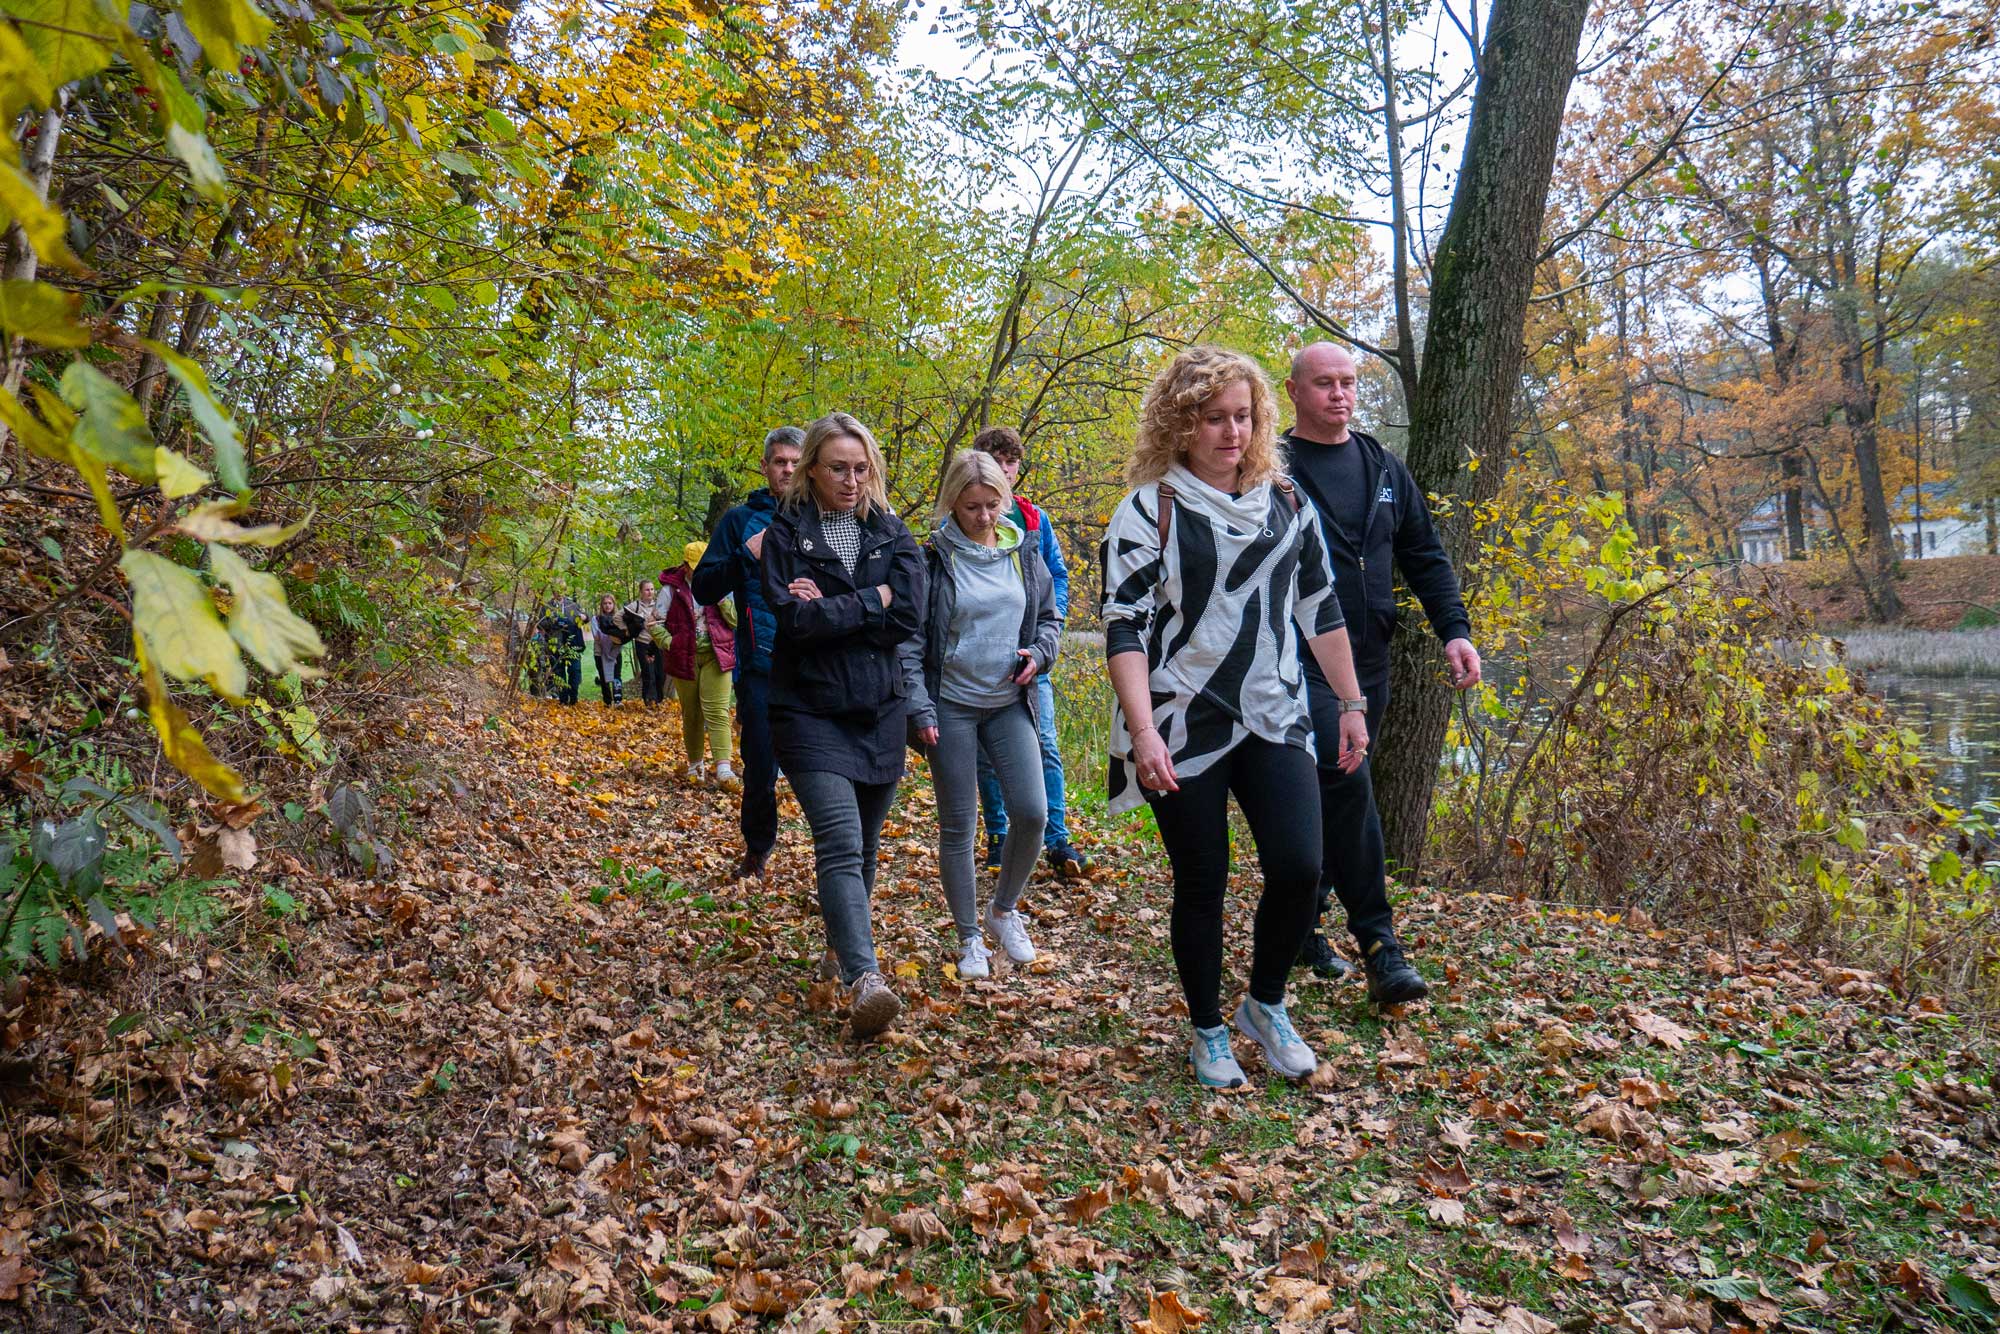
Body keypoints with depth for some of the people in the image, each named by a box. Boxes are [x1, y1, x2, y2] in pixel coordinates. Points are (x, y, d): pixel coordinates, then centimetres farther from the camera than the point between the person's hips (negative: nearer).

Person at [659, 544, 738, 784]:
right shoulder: (672, 588, 0)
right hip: (684, 658, 0)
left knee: (717, 711, -11)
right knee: (691, 713, 9)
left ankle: (723, 767, -19)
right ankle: (695, 764, 23)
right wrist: (670, 643, -10)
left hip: (715, 656, 0)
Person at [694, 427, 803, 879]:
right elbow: (703, 588, 4)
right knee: (760, 766, 7)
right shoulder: (742, 519, 7)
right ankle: (757, 849, 28)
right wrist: (745, 557, -12)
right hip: (760, 667, 0)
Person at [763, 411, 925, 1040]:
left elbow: (907, 617, -7)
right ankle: (863, 978, -26)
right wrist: (868, 601, -11)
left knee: (864, 846, 13)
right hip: (810, 711, -4)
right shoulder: (785, 533, -1)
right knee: (840, 843, -18)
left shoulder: (893, 534, 7)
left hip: (879, 710, 4)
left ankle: (841, 945, 34)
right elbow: (792, 618, -15)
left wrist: (829, 610, -12)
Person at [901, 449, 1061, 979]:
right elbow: (909, 640, -6)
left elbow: (1049, 616, 17)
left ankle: (1004, 911, 20)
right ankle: (969, 938, 20)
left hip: (1009, 703, 3)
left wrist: (1039, 652, -4)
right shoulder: (933, 559, -7)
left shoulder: (1023, 553, 5)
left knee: (1032, 812, -6)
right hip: (952, 707, -3)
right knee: (958, 827, 4)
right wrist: (920, 708, -12)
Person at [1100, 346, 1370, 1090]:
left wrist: (1351, 704, 13)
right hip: (1183, 729, -3)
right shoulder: (1147, 511, -5)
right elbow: (1123, 627, -10)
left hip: (1273, 722, 4)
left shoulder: (1285, 502, 9)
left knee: (1298, 867, -8)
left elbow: (1320, 609, 14)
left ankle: (1266, 1006, 19)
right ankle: (1208, 1032, 27)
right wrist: (1142, 731, -20)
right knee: (1202, 884, 5)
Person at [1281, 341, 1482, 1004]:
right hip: (1299, 661, -6)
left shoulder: (1385, 469, 14)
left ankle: (1301, 923, 28)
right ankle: (1379, 945, -10)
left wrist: (1455, 630, 2)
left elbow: (1425, 557, 15)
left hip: (1368, 663, 6)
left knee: (1334, 797, 11)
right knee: (1346, 782, -20)